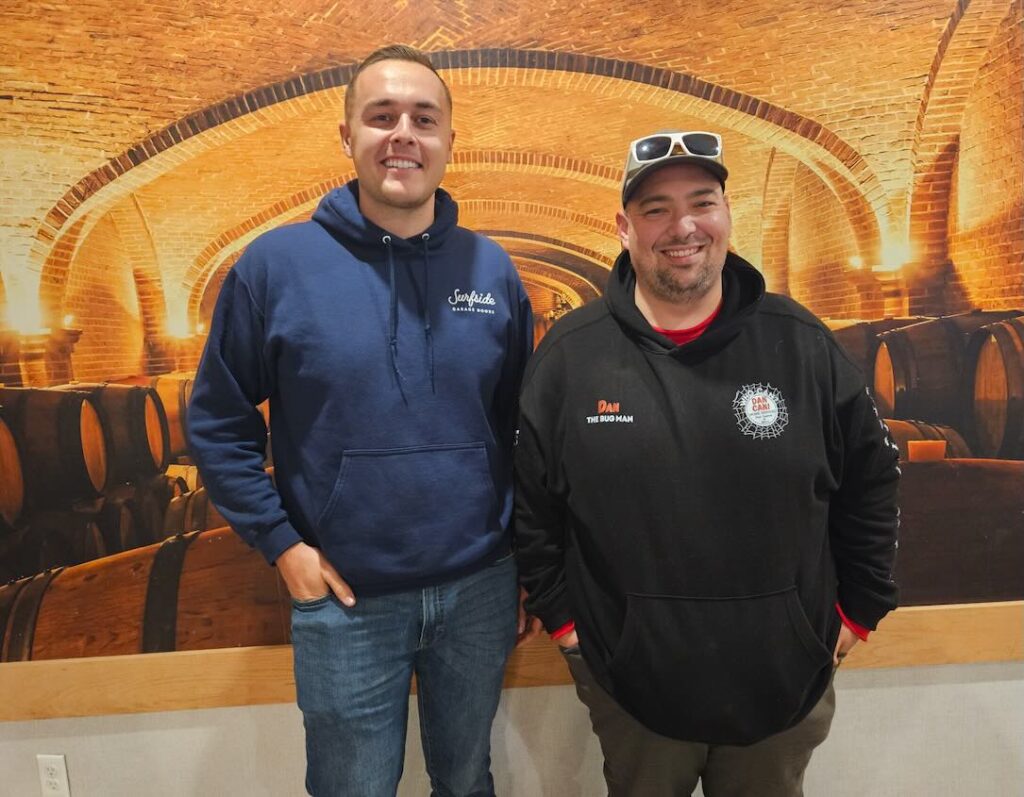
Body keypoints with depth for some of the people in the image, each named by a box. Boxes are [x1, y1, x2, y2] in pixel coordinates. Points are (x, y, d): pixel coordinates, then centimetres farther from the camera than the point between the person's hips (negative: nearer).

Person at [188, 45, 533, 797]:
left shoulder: (492, 269, -1)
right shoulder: (276, 263, -9)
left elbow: (519, 423, 6)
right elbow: (218, 423, -2)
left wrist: (521, 550, 5)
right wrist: (281, 541, -7)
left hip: (479, 588, 2)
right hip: (347, 599, -1)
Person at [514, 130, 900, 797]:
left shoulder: (802, 344, -6)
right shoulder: (570, 353, -9)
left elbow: (870, 485, 4)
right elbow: (531, 504, -1)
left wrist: (858, 610, 5)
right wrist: (560, 615, 1)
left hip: (783, 681, 1)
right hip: (629, 680, 0)